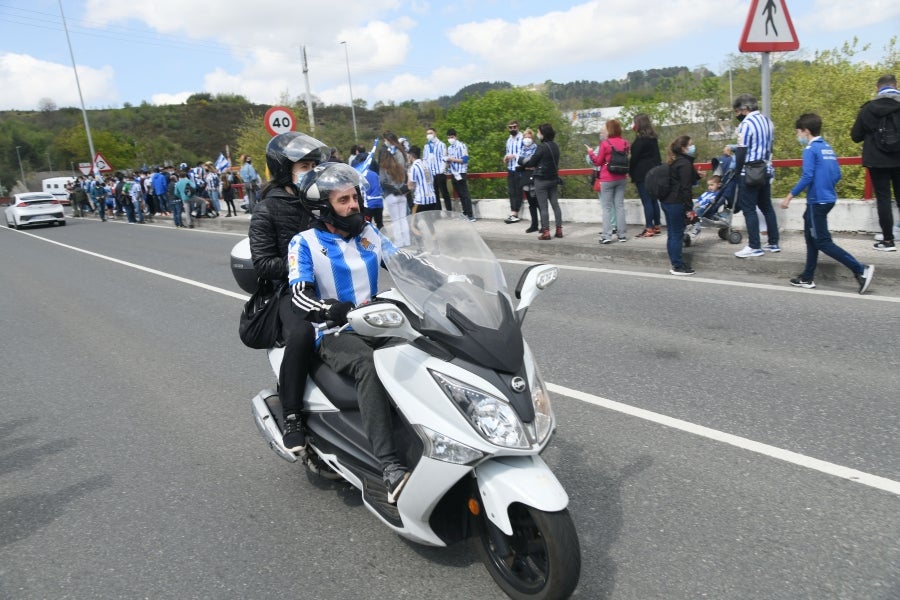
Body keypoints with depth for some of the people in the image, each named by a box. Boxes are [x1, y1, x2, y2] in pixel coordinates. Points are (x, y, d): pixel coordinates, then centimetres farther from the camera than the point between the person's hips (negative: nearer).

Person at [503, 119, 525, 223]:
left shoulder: (523, 138, -8)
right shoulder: (508, 140, 18)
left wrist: (514, 156, -18)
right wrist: (506, 158, 6)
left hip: (519, 169, -7)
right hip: (510, 169, 7)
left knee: (518, 192, -2)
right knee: (511, 192, 5)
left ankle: (515, 214, 0)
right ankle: (513, 214, 8)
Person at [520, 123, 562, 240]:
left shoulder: (542, 147, -16)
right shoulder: (555, 146, 8)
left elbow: (532, 162, -10)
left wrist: (521, 159, 7)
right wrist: (530, 159, 12)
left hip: (541, 180, -7)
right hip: (554, 179, 7)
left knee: (543, 207, -3)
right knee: (555, 204, 9)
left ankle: (546, 232, -3)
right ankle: (559, 230, 10)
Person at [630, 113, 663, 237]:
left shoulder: (640, 139, -13)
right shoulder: (653, 138, 13)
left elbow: (634, 157, -13)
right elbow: (656, 155, 16)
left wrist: (630, 172, -4)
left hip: (642, 174, -9)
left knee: (646, 201, -8)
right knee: (653, 199, 12)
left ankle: (649, 229, -7)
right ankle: (657, 227, 17)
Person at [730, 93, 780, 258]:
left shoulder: (747, 124, -14)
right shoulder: (767, 121, 12)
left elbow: (742, 152, -15)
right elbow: (768, 146, 17)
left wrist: (737, 172, -3)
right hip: (766, 170, 9)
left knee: (748, 209, -4)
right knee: (766, 206, 14)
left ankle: (754, 247, -4)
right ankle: (773, 243, 19)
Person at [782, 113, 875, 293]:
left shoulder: (810, 150, -13)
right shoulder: (828, 148, 12)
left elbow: (807, 177, -22)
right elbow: (837, 175, 14)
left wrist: (789, 197, -17)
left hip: (817, 201, -9)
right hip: (828, 199, 9)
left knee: (823, 242, -5)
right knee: (811, 237, 16)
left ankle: (861, 270, -10)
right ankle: (807, 278, 22)